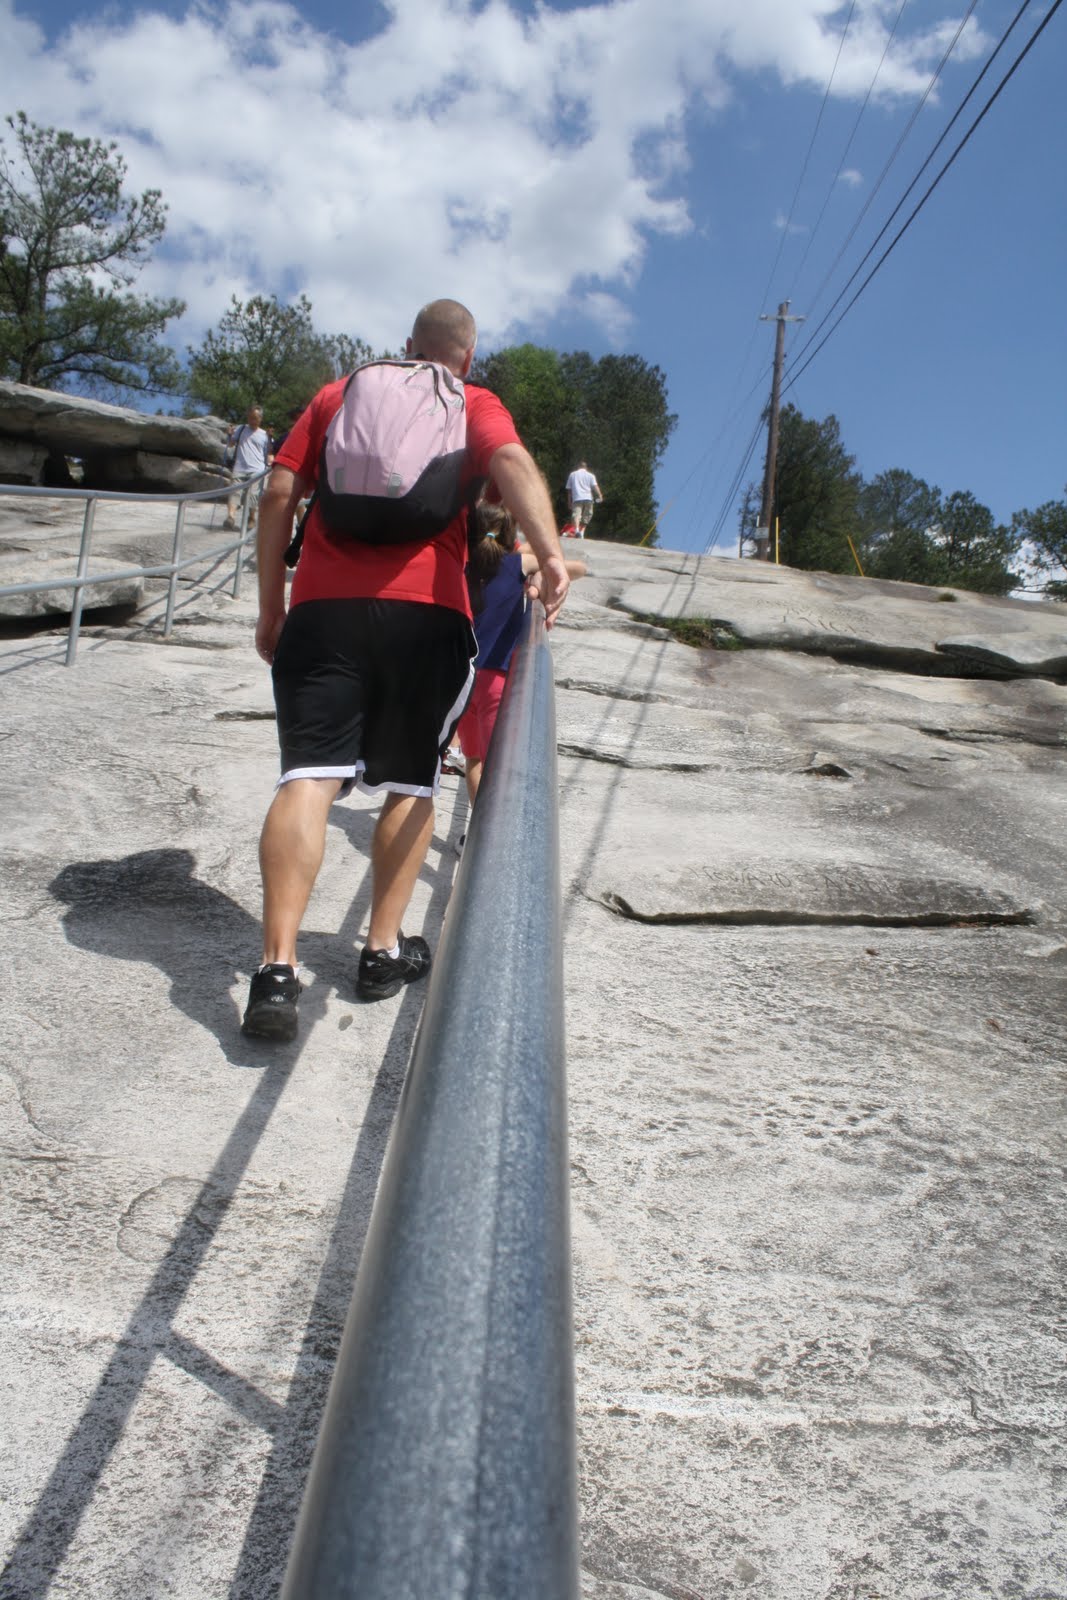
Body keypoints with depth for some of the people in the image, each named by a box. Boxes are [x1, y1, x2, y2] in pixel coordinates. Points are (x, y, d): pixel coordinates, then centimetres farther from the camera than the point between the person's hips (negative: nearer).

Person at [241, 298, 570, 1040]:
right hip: (427, 613, -1)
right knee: (412, 784, 13)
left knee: (309, 777, -8)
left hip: (323, 606, 2)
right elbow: (512, 462, -9)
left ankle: (278, 969, -19)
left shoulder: (338, 394, 22)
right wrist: (550, 553, -24)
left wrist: (271, 606, 17)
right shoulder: (476, 406, 14)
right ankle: (384, 950, 18)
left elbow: (280, 494, 14)